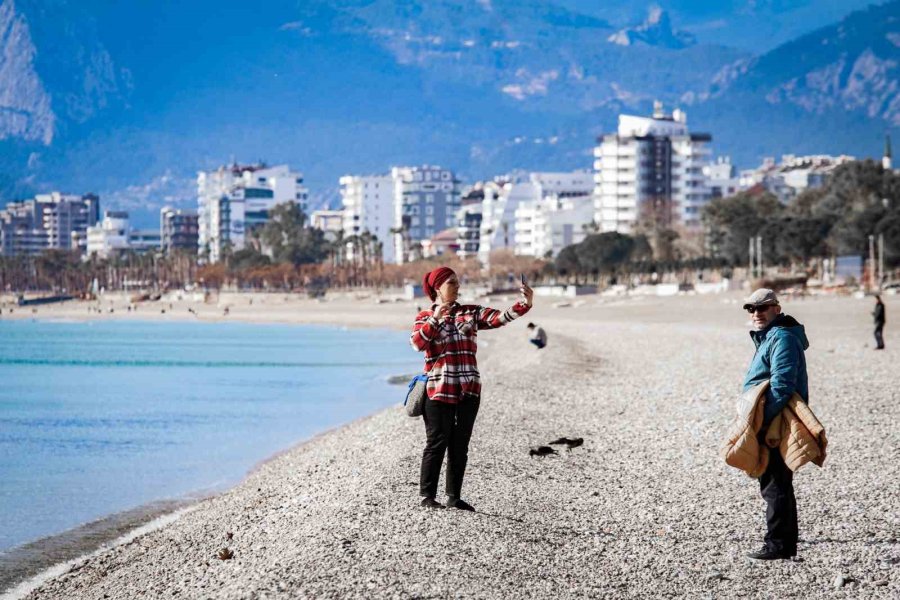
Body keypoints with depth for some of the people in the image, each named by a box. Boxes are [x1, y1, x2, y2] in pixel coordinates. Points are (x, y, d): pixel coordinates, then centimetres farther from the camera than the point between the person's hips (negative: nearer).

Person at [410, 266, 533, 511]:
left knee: (460, 445, 7)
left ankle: (454, 496, 13)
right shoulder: (425, 316, 5)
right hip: (439, 390, -3)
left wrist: (524, 304, -16)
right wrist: (435, 319, -16)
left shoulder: (470, 313, 11)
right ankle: (427, 495, 4)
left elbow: (500, 317, -2)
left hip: (468, 390, 3)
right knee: (437, 443, -2)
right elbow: (417, 343, -12)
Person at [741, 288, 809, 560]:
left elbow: (781, 386, -24)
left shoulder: (782, 338, -16)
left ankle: (777, 544, -5)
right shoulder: (768, 336, 18)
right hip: (772, 423, 11)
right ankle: (786, 543, 24)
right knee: (779, 484, 16)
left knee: (774, 485, -8)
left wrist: (760, 421, -26)